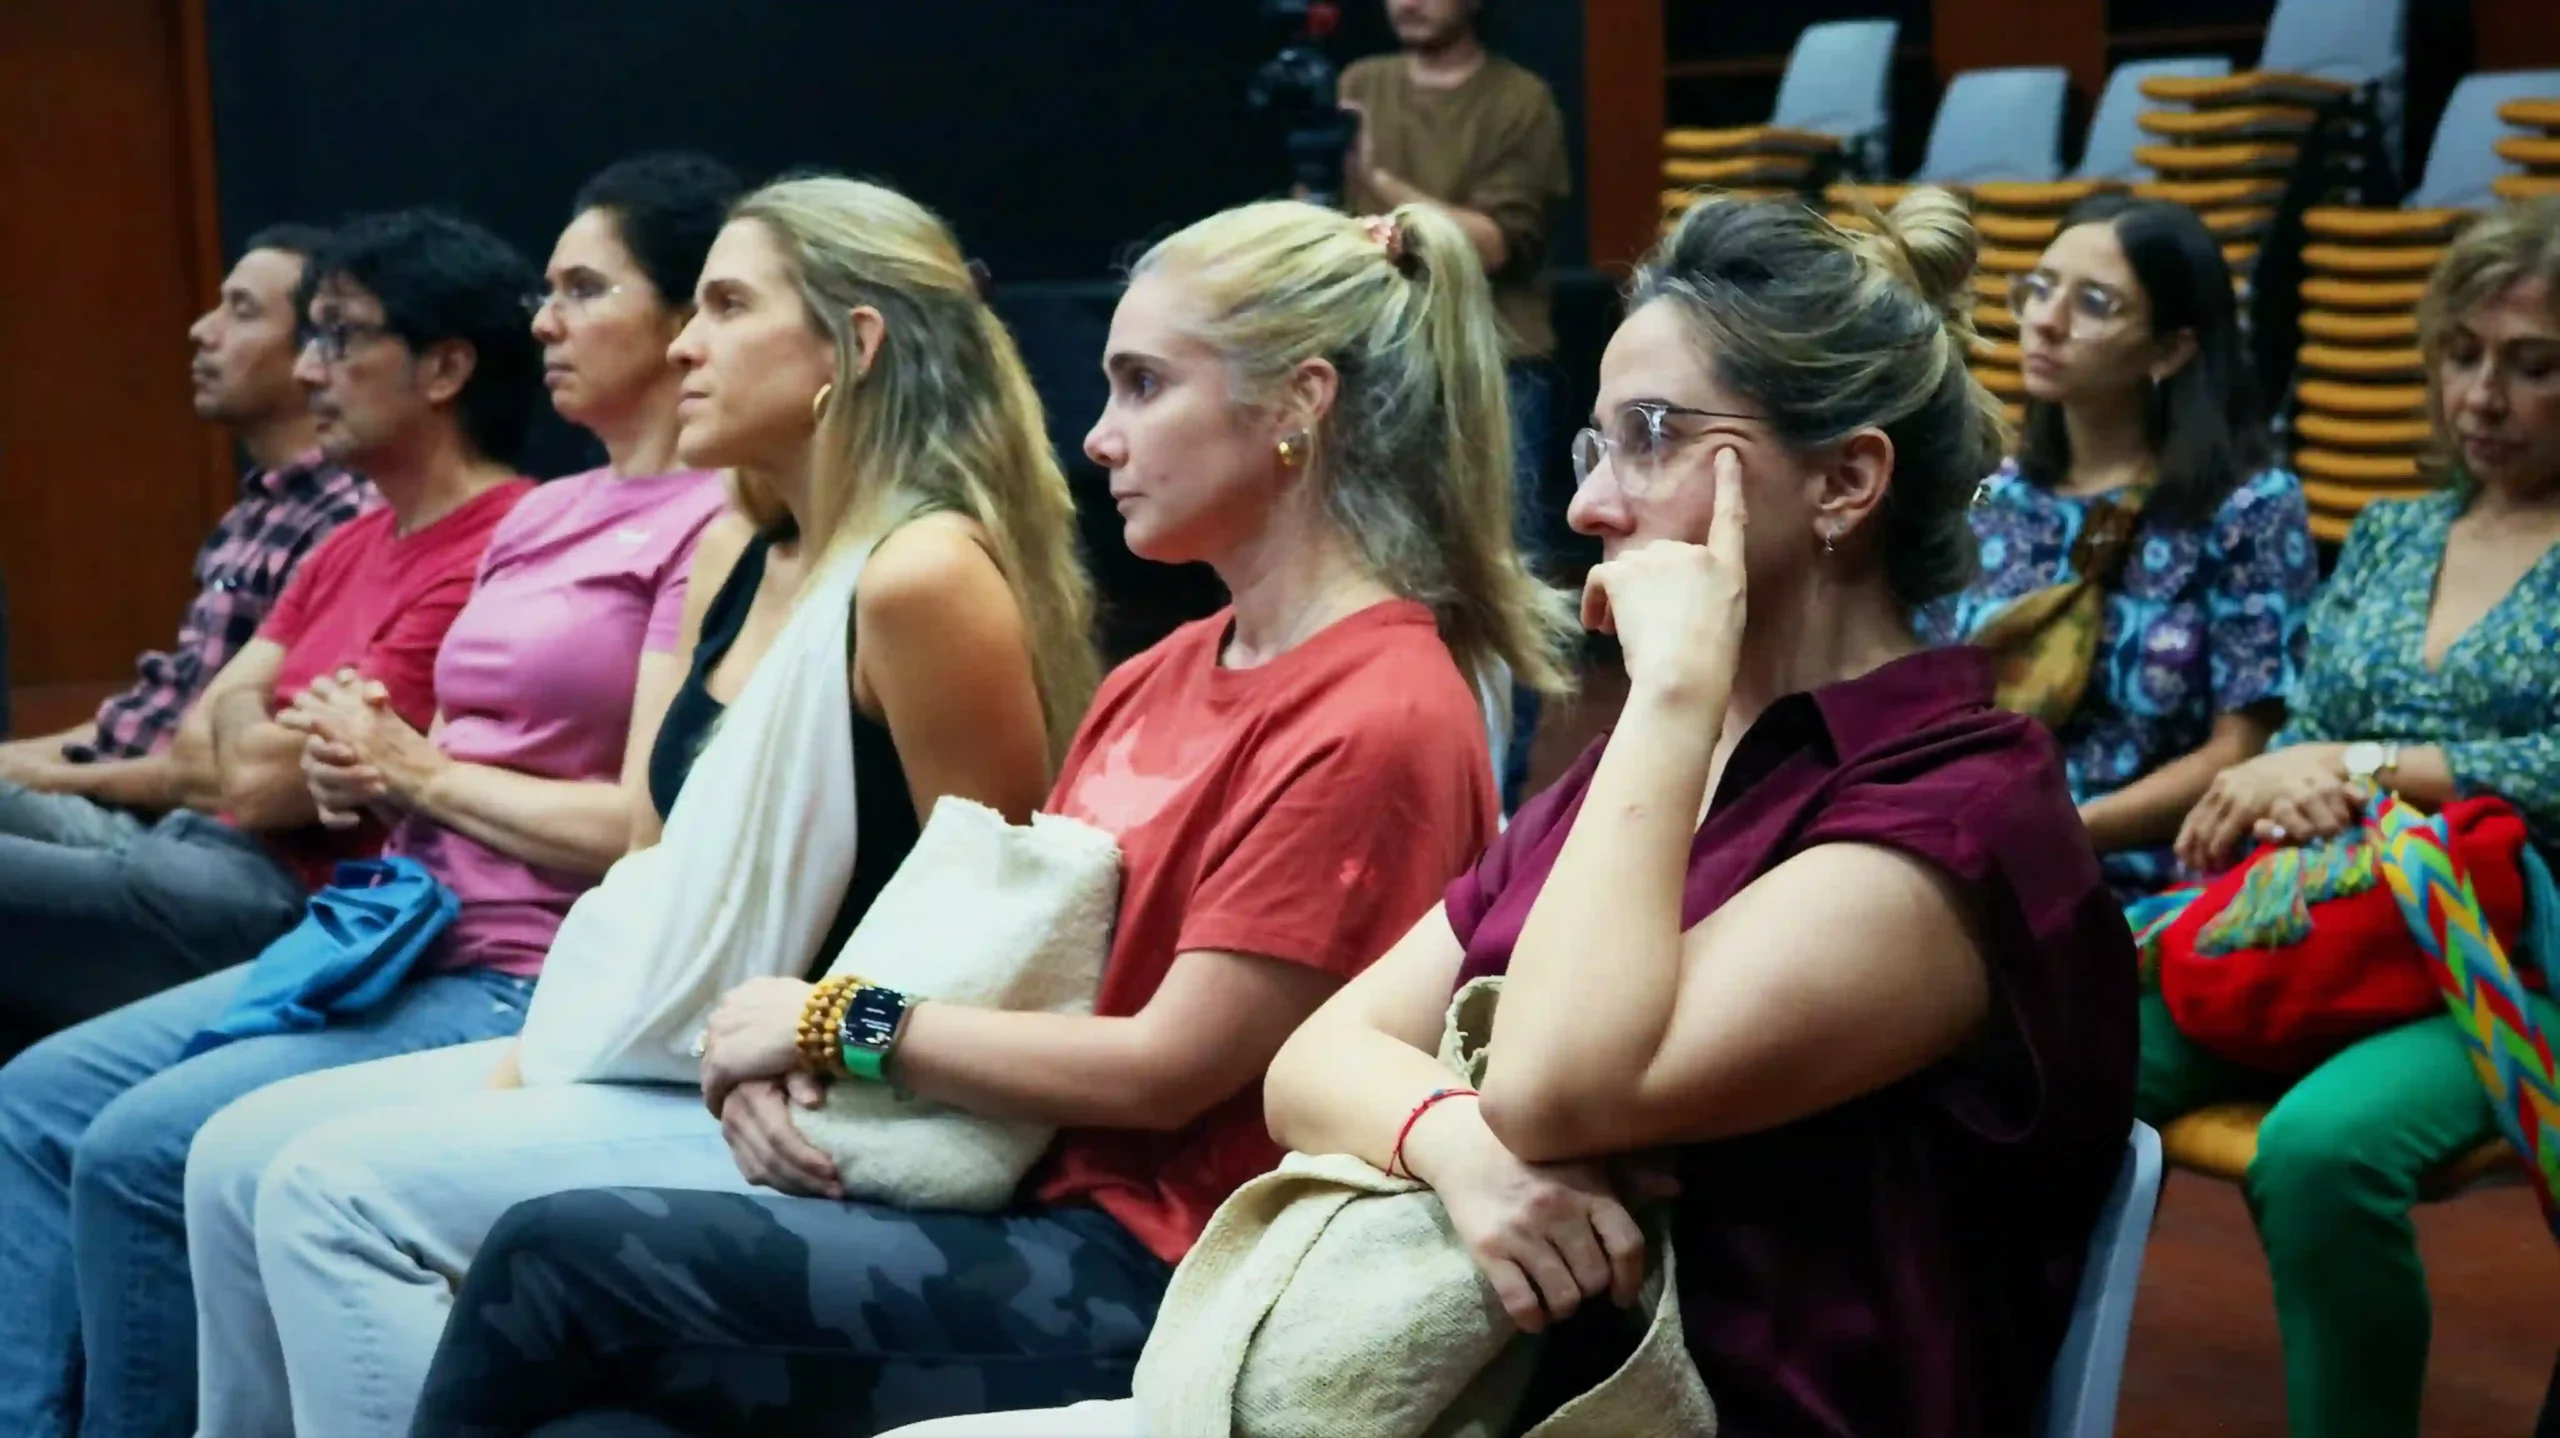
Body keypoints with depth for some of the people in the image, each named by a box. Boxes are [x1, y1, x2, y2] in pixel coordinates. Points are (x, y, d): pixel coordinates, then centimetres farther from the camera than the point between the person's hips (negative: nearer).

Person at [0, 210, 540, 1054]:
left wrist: (243, 716, 6)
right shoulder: (348, 548, 17)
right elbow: (196, 754, 14)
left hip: (301, 908, -9)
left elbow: (261, 779, -16)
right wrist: (304, 756, -6)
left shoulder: (496, 558, -16)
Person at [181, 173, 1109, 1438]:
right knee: (242, 1156, 4)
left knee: (337, 1191, -18)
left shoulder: (921, 578, -17)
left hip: (819, 1112, -9)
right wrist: (531, 1063, 5)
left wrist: (783, 1057, -12)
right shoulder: (733, 564, 12)